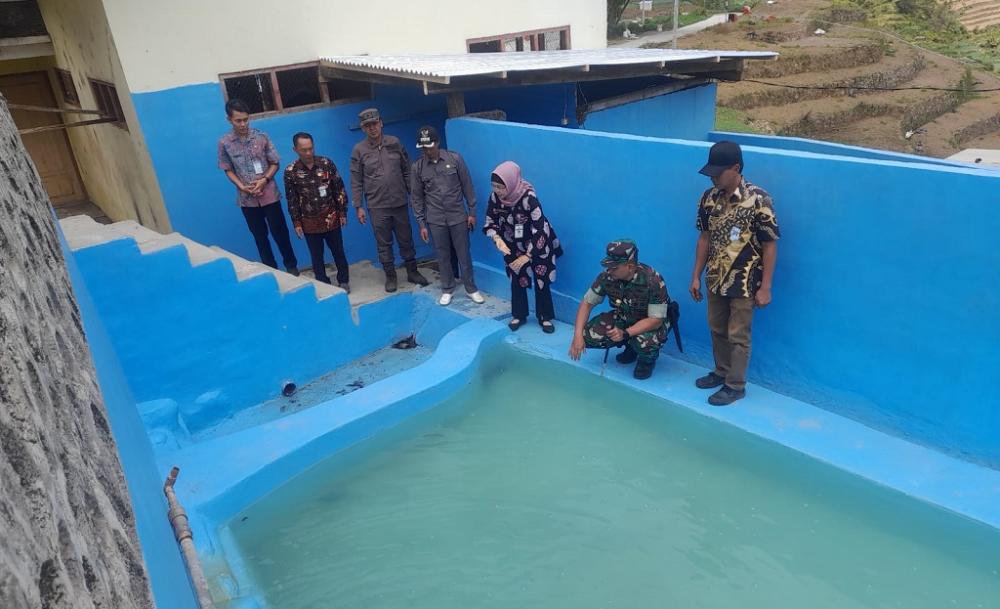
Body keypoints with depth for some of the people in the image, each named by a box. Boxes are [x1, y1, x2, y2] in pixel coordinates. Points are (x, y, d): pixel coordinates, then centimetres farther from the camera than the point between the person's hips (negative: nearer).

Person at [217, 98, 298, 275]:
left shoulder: (262, 137, -5)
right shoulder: (224, 143, -3)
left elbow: (275, 163, 1)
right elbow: (228, 170, 4)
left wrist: (264, 180, -15)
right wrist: (242, 187, -12)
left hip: (269, 194, -1)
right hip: (247, 199, 1)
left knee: (279, 232, 6)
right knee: (260, 236, 12)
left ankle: (291, 265, 24)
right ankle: (271, 269, 25)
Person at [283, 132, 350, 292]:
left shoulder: (326, 163, -6)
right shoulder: (290, 171, -7)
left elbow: (339, 189, 0)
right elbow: (291, 200, 0)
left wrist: (343, 213, -1)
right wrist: (296, 223, 0)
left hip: (331, 219, 0)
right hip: (309, 223, 0)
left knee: (338, 252, 13)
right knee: (316, 257, 10)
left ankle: (344, 282, 31)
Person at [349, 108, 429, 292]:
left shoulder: (395, 143, 1)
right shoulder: (359, 150, -4)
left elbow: (407, 171, 6)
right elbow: (356, 181, -2)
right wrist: (358, 207, -4)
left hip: (400, 203, 1)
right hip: (377, 206, -1)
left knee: (406, 240, 11)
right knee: (384, 244, 8)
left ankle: (412, 272, 25)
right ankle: (390, 276, 21)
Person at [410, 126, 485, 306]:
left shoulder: (455, 159, -8)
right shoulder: (417, 167, -5)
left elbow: (467, 186, -1)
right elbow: (416, 197, 1)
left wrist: (472, 212, 0)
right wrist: (421, 224, 0)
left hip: (458, 217, -1)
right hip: (435, 220, 1)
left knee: (464, 254, 7)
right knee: (443, 256, 11)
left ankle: (471, 288, 23)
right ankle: (447, 289, 27)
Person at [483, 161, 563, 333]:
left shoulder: (528, 198, -33)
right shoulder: (495, 197, -19)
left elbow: (540, 230, -30)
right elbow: (490, 222, -6)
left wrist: (528, 255, -28)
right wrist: (497, 238, -26)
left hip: (537, 245, -4)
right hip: (513, 245, 4)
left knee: (541, 281, 4)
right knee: (517, 280, 9)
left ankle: (545, 317, 20)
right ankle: (519, 315, 27)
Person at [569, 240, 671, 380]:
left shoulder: (652, 281, -31)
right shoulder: (607, 277, -20)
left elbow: (656, 320, -28)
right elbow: (587, 303, -10)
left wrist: (625, 333, -41)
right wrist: (578, 336, -21)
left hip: (650, 323, -4)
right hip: (623, 317, 5)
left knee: (644, 342, -38)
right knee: (589, 335, -18)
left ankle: (647, 360, 2)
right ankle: (629, 346, 10)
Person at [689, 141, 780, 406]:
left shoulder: (759, 199, -19)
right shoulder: (709, 198, -2)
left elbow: (770, 245, -14)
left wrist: (765, 287, -14)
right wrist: (696, 276, 8)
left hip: (744, 282, -6)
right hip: (715, 279, 6)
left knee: (738, 335, 6)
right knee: (717, 329, 19)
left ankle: (736, 385, 20)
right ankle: (722, 372, 38)